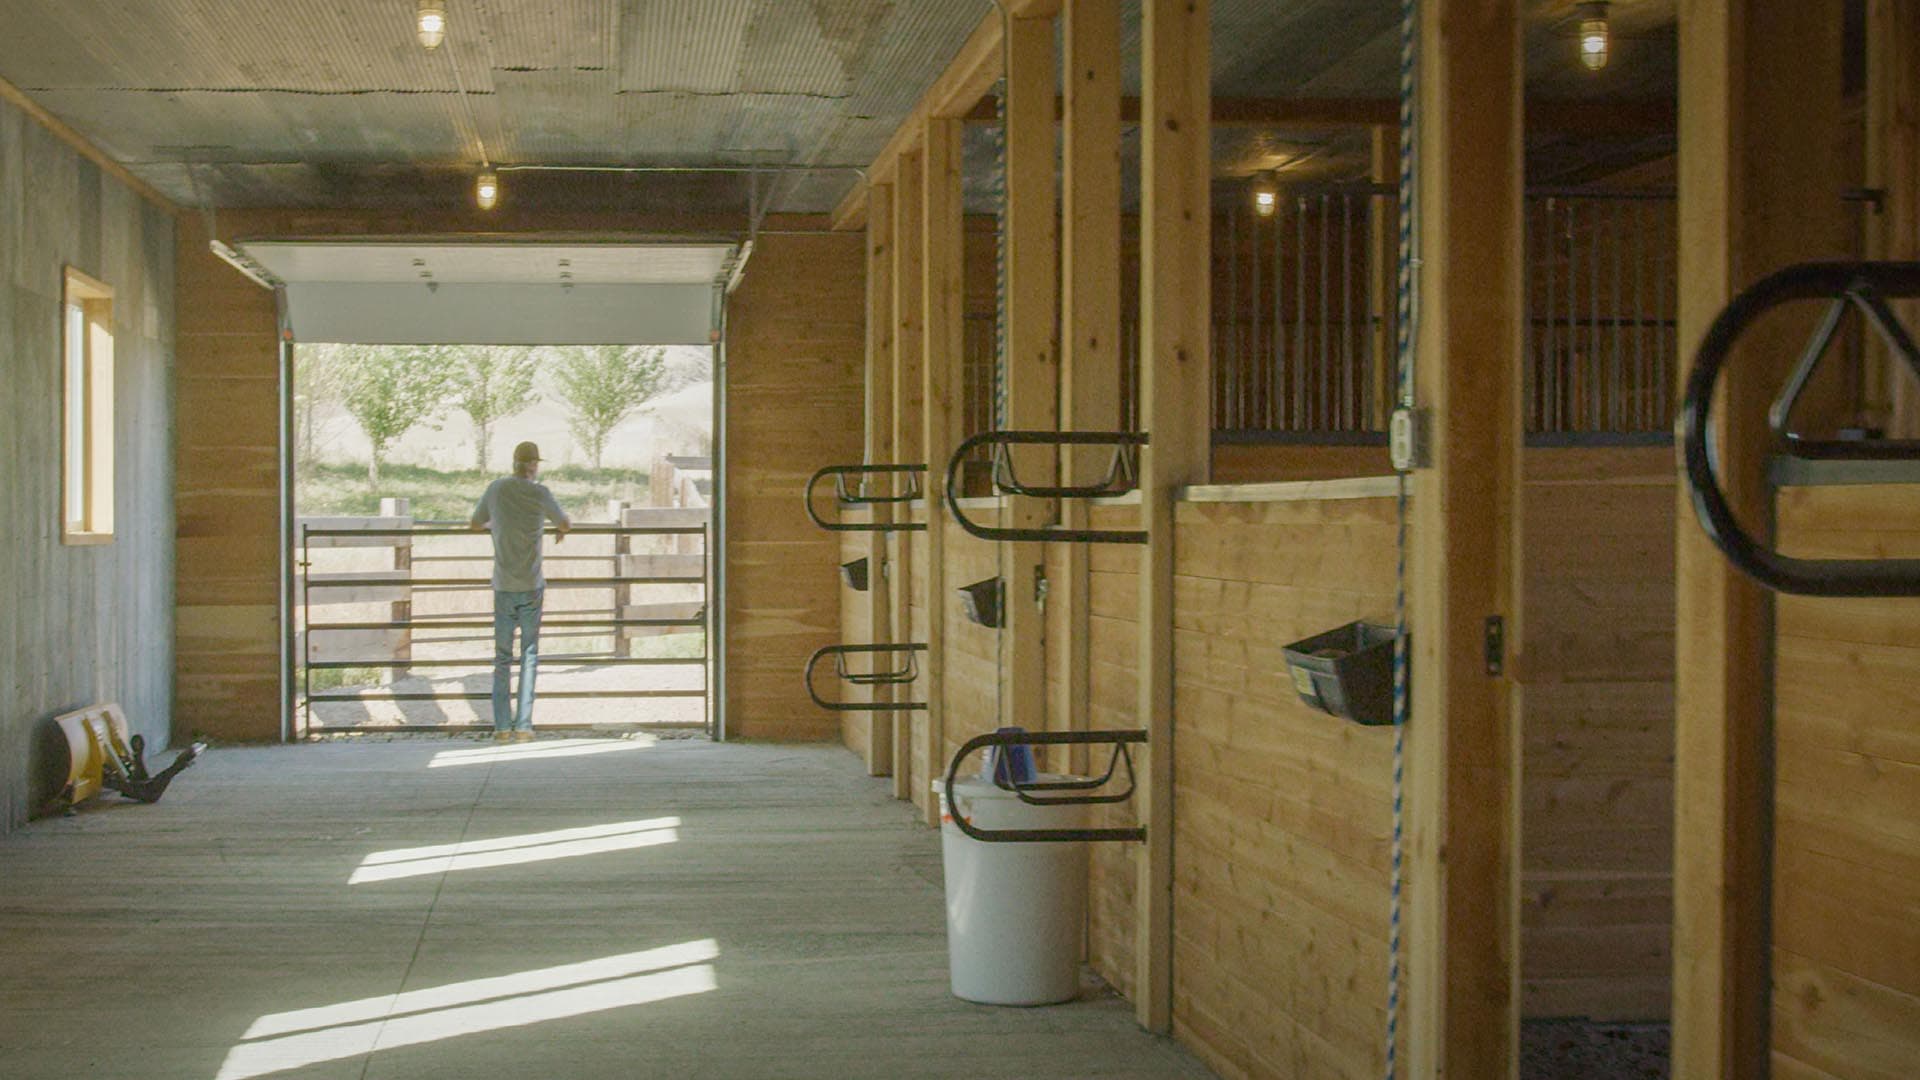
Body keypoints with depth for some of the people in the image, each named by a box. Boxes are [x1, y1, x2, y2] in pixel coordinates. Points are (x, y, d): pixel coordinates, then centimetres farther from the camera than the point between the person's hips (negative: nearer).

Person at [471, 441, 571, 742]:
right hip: (532, 586, -2)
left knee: (502, 657, 7)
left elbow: (476, 524, 18)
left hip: (503, 588, 2)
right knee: (530, 654, 4)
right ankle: (523, 725, -3)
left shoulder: (495, 489, 2)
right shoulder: (540, 493, -6)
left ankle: (502, 726, 1)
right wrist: (561, 530, 35)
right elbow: (565, 522, 11)